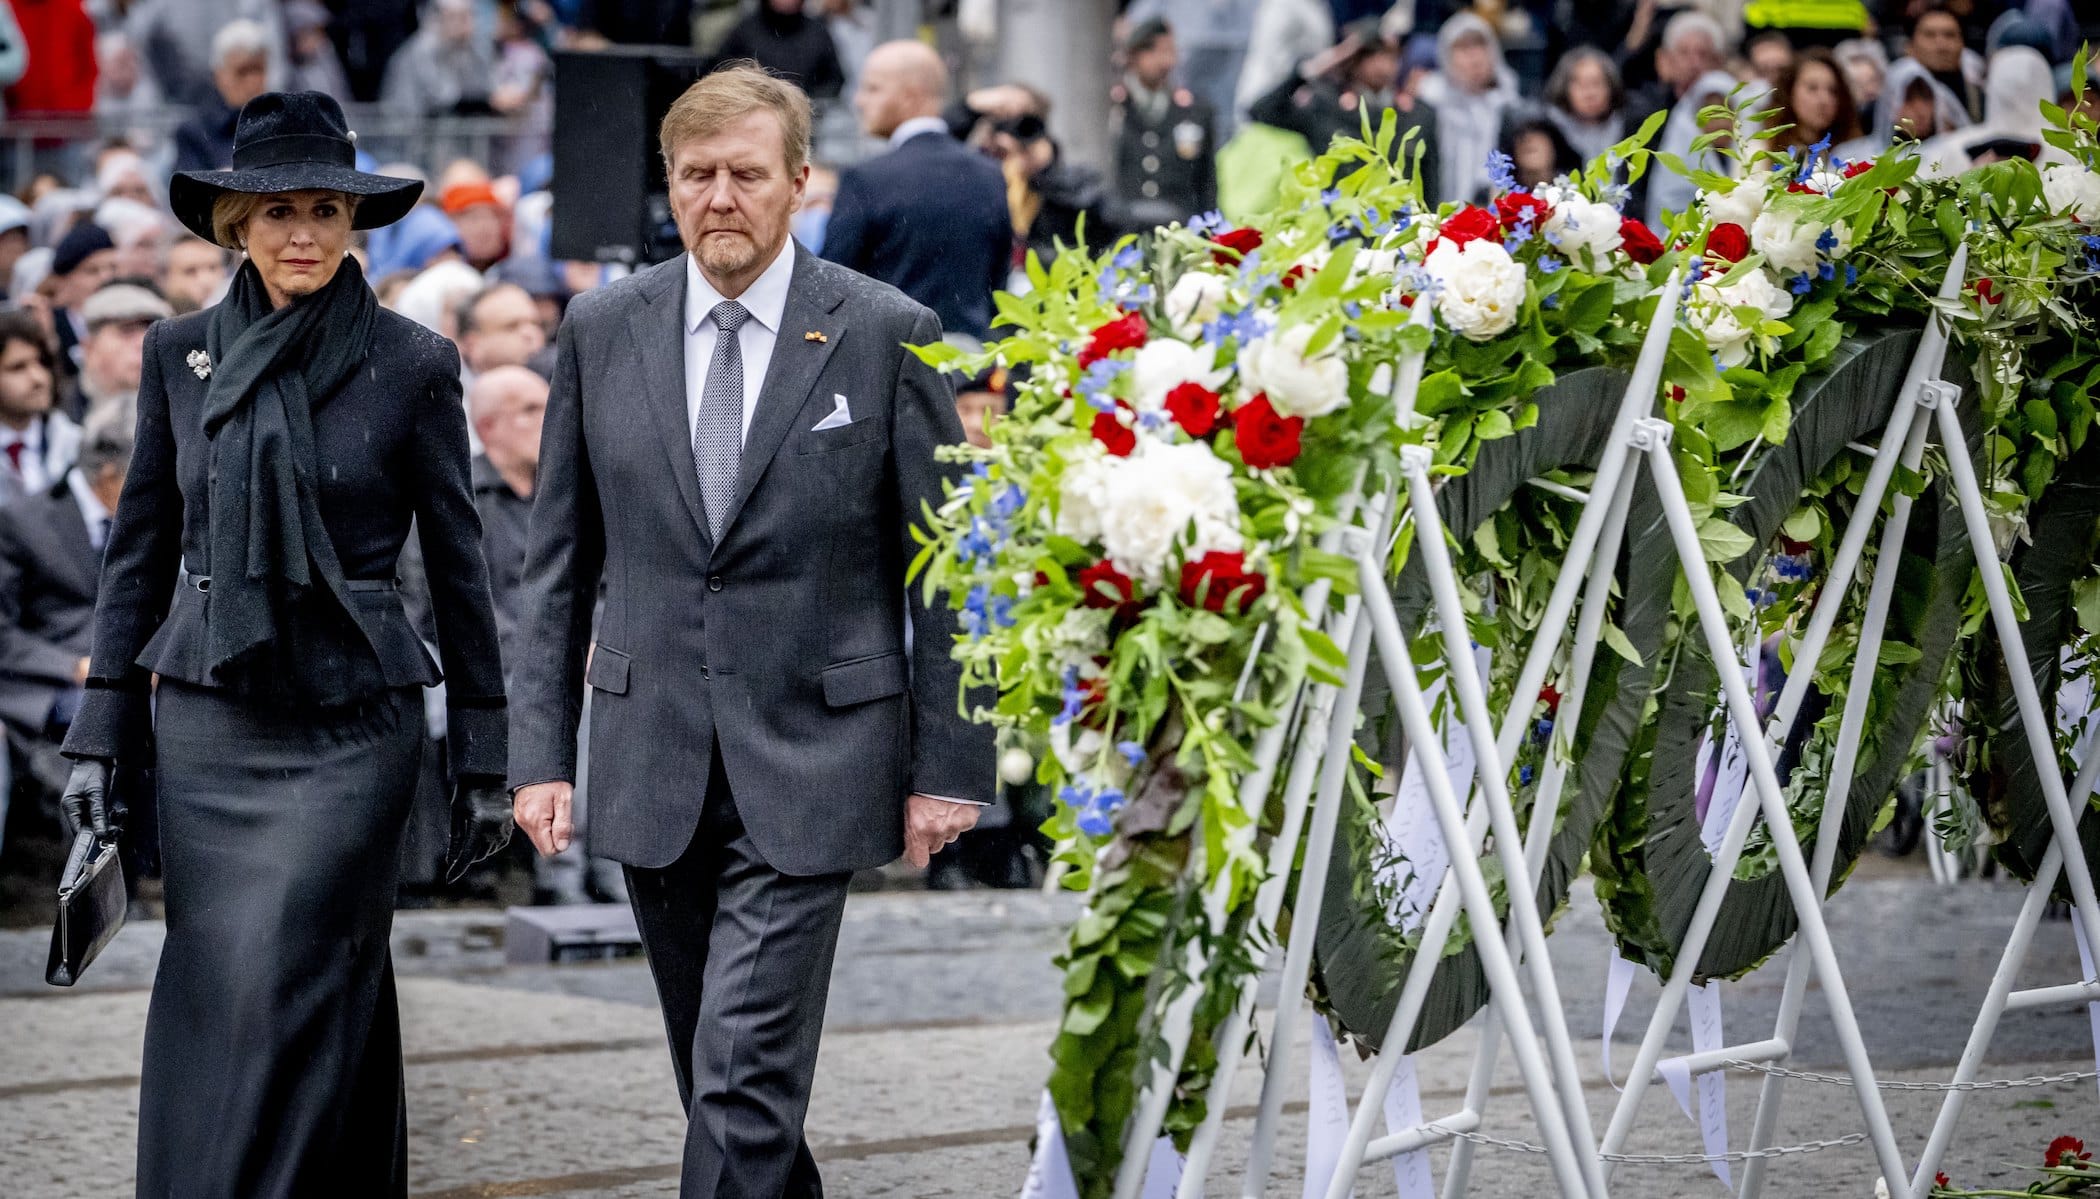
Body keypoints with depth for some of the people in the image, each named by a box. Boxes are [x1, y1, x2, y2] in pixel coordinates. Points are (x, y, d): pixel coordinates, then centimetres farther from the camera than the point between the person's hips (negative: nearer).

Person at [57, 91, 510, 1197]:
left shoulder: (411, 366, -2)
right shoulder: (179, 354, 6)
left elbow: (458, 566, 3)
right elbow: (138, 553, 10)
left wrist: (484, 761, 3)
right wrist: (99, 740, 6)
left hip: (350, 726, -3)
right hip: (204, 723, 3)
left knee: (288, 993, -10)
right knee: (208, 1002, 5)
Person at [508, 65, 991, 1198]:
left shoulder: (887, 334, -3)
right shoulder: (602, 330, 6)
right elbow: (561, 561, 10)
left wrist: (948, 766, -3)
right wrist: (541, 747, 3)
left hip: (809, 765, -4)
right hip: (651, 759, 4)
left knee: (746, 1074, -12)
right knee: (717, 1077, 12)